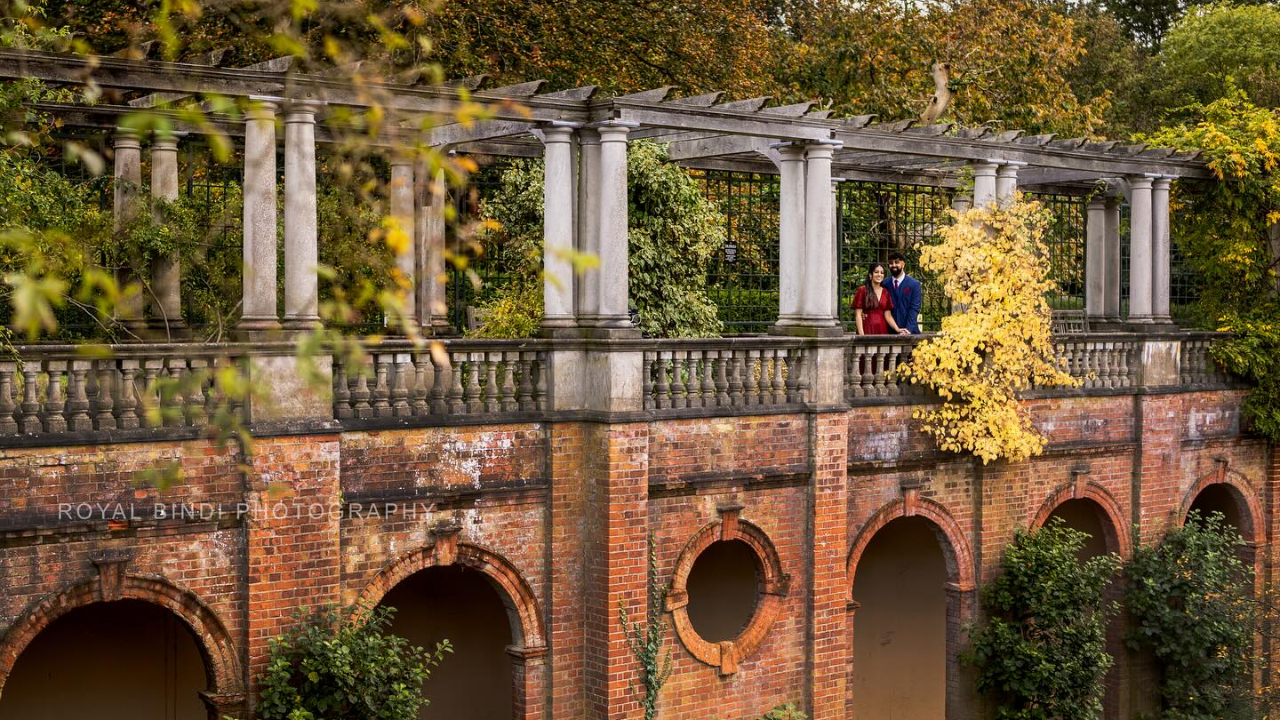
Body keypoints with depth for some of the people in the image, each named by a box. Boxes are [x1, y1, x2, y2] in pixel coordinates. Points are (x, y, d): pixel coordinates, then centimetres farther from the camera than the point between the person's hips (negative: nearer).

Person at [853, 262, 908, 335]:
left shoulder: (885, 292, 12)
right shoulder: (862, 291, 1)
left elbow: (888, 316, 9)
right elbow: (858, 315, -4)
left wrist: (898, 329, -7)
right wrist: (861, 334, -15)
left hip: (883, 330, 3)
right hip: (867, 331, -3)